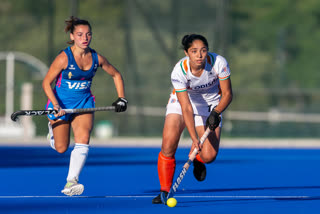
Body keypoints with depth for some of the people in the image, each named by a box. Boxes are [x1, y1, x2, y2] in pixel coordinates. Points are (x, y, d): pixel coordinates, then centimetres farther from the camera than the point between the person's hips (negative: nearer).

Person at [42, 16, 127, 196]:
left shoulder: (97, 58, -6)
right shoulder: (64, 58, -17)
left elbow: (116, 75, 11)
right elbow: (46, 83, -12)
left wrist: (121, 98, 2)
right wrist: (56, 106, -24)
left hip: (84, 103, 2)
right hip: (61, 104, -2)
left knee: (83, 139, -22)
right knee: (61, 148, 4)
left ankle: (71, 181, -23)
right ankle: (53, 128, 40)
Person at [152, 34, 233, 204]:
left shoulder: (218, 63, -27)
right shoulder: (179, 71, -30)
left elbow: (227, 94, -15)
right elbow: (186, 108, -31)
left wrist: (216, 113, -32)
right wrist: (194, 138, -40)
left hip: (211, 105, 1)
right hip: (181, 102, -1)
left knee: (209, 156, -13)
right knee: (168, 146, -19)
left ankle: (196, 156, 25)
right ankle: (164, 192, -3)